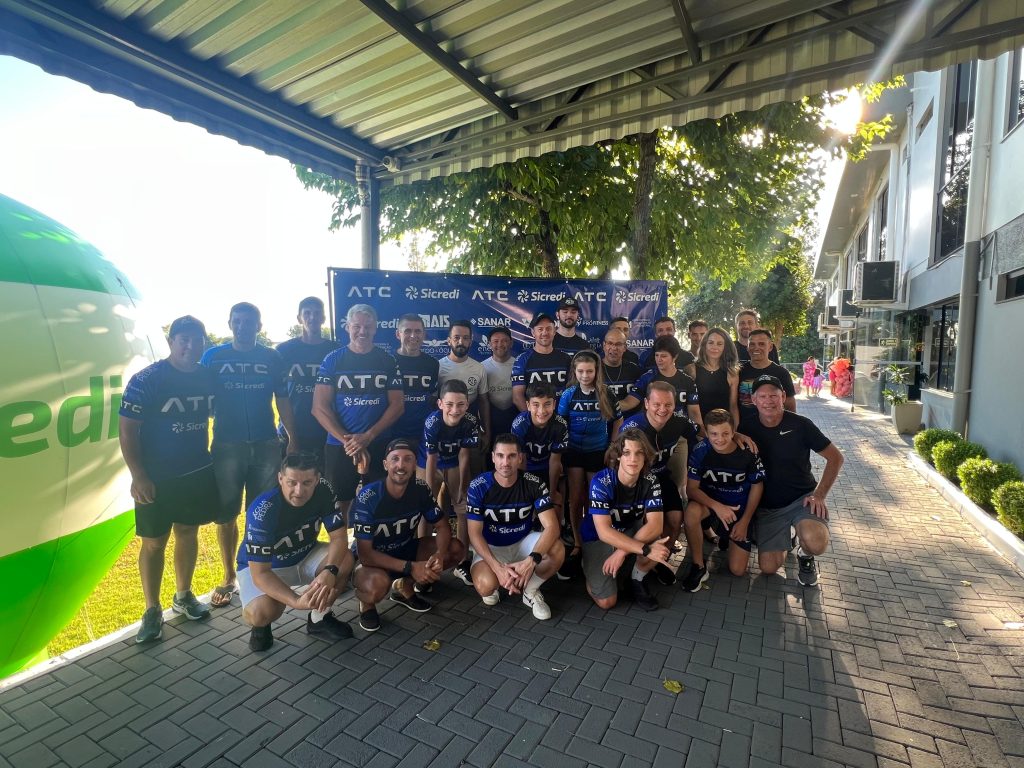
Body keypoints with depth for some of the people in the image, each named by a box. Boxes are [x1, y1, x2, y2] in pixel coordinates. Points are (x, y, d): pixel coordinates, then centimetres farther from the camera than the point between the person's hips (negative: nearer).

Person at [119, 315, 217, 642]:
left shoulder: (208, 377, 0)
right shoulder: (146, 380, -14)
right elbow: (127, 430, -13)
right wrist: (138, 476, -17)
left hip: (199, 472, 4)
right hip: (157, 478, -4)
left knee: (188, 533, 16)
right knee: (154, 542, 6)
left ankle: (183, 596, 33)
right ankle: (152, 611, 22)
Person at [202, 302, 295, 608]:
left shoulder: (272, 357, 4)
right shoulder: (213, 356, 3)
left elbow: (282, 400, 7)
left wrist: (292, 439, 0)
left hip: (266, 445, 0)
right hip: (226, 446, 0)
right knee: (226, 514, 7)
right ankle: (229, 577, 23)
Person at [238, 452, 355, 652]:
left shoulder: (323, 491, -22)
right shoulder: (261, 511, -33)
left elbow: (339, 537, -21)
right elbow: (260, 572, -32)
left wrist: (329, 571, -42)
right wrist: (297, 601, -47)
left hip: (304, 557, 4)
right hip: (259, 567, -3)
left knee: (344, 560, -24)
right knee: (262, 612, -32)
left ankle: (320, 617, 2)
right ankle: (261, 624, 7)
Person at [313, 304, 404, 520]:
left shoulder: (387, 361, 3)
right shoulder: (332, 360, 1)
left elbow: (397, 405, 0)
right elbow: (320, 407, -3)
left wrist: (368, 436, -12)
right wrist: (347, 441, -12)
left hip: (380, 446, 1)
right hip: (339, 446, 0)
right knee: (340, 505, 8)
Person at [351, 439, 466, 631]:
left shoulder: (420, 489, -14)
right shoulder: (367, 498, -27)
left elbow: (443, 526, -7)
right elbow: (364, 553, -27)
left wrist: (439, 554, -29)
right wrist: (410, 567, -34)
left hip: (405, 550, 5)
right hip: (372, 559, -5)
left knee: (456, 549, -12)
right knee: (377, 585, -39)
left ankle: (404, 586, 9)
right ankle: (366, 603, 1)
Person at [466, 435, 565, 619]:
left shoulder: (534, 484, -17)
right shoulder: (478, 487, -19)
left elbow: (552, 526, -24)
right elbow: (475, 533, -18)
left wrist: (531, 560, -40)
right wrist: (497, 567, -33)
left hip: (523, 542, 2)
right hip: (491, 546, -1)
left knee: (557, 550, -29)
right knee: (485, 586, -32)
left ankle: (531, 591, 0)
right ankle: (494, 585, 8)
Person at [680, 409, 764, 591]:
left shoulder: (748, 452, -17)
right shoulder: (700, 451, -20)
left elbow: (757, 486, -3)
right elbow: (691, 489, -17)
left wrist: (745, 521, -5)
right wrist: (717, 506, -33)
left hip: (739, 510, 1)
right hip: (710, 503, -1)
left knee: (738, 570, -5)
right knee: (691, 512, -37)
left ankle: (728, 537, 30)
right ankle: (698, 567, -16)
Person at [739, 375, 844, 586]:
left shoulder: (800, 425, -11)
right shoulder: (747, 426, -6)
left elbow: (836, 458, -4)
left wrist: (820, 495, -12)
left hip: (802, 497, -2)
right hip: (767, 505, 2)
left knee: (816, 544, -33)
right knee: (768, 567, -6)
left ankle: (805, 556, 7)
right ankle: (783, 540, 29)